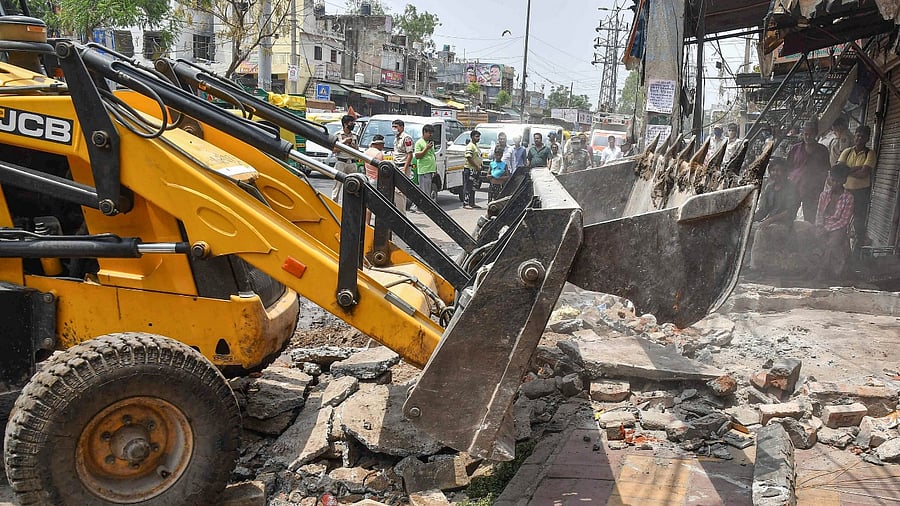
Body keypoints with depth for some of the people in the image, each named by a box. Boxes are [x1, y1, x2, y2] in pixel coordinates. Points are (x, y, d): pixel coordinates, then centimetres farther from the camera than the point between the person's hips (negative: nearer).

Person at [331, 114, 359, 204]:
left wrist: (352, 146, -3)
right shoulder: (338, 135, -2)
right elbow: (334, 150, -4)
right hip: (341, 163, -4)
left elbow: (357, 151, 17)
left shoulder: (355, 136, 12)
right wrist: (344, 142, -11)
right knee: (338, 184, -4)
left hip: (352, 163, 5)